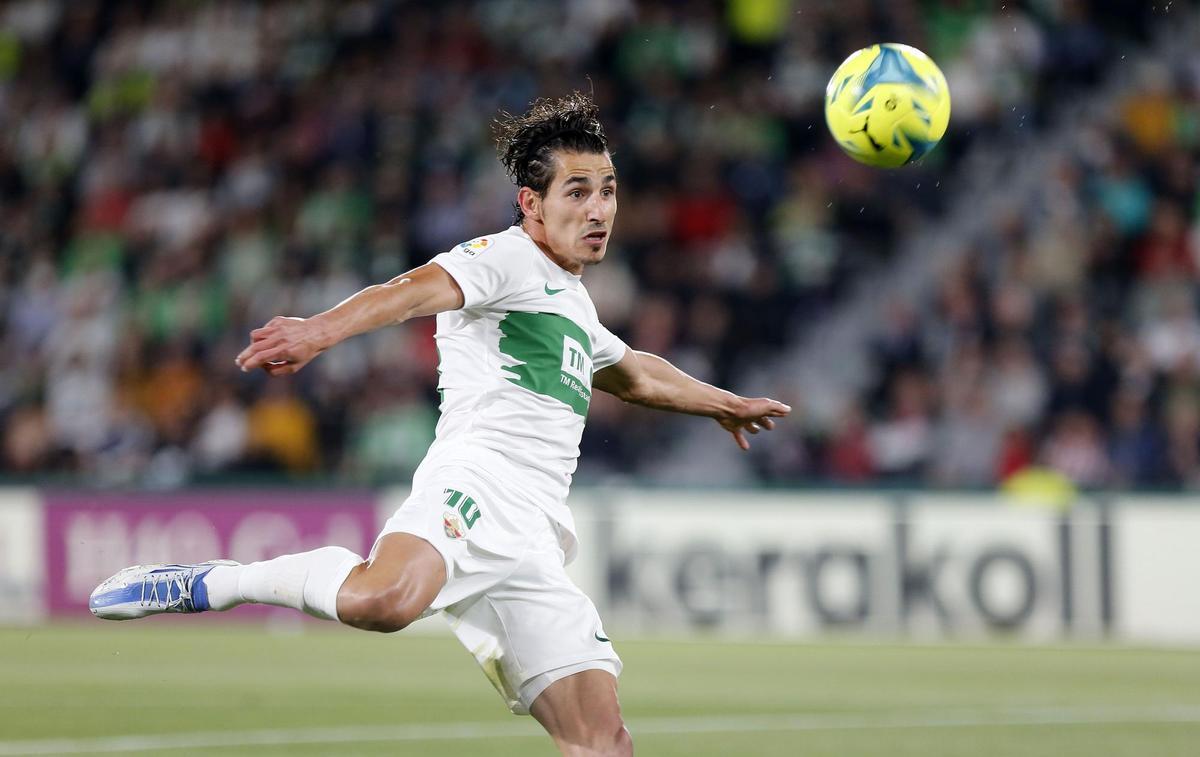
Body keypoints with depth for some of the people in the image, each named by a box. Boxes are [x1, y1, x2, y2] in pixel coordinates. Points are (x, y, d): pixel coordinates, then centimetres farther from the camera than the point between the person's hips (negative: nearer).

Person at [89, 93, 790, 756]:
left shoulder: (574, 304, 32)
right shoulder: (506, 257, 5)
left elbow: (634, 374, 55)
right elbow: (414, 291, -17)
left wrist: (723, 404, 67)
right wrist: (323, 329, -36)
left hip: (535, 545, 8)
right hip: (478, 483, -8)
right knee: (381, 600, -40)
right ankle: (212, 582, -18)